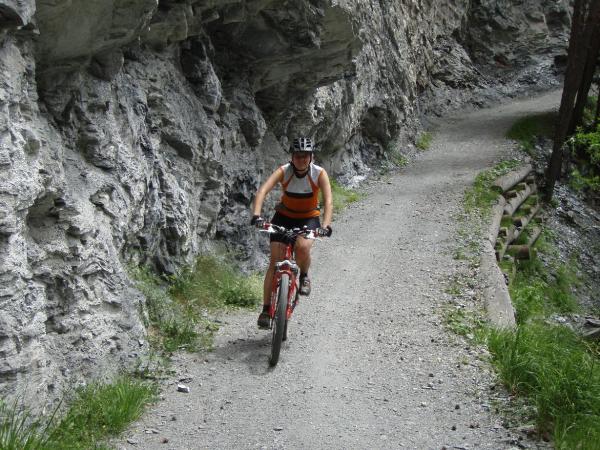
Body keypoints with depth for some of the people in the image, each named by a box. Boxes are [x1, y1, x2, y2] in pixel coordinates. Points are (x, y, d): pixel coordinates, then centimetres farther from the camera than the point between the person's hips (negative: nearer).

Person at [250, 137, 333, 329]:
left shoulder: (319, 173, -20)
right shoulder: (283, 171, -20)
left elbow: (328, 201, -29)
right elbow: (262, 191, -33)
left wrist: (326, 225, -46)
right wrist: (256, 215, -50)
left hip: (309, 218, -1)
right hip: (284, 217, 1)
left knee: (302, 247, -32)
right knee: (275, 261, -9)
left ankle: (304, 276, 2)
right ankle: (266, 309, -1)